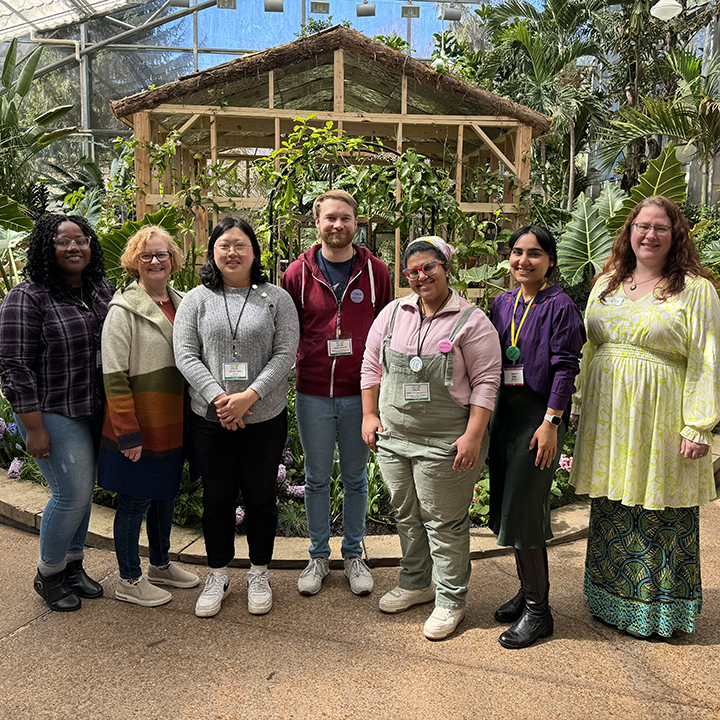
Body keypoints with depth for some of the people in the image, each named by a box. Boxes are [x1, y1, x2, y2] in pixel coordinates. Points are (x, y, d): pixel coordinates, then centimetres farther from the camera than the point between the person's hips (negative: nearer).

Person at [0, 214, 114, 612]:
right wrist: (34, 428, -16)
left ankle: (72, 565, 34)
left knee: (83, 490, 15)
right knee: (73, 494, -4)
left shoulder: (104, 291, 6)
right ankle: (47, 575, 21)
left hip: (96, 414, 6)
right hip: (54, 415, -6)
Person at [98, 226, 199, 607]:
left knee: (166, 493, 18)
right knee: (136, 499, 5)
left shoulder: (181, 303, 8)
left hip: (173, 423, 7)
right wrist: (128, 433, -17)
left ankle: (160, 564, 37)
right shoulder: (124, 309, -12)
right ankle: (129, 580, 23)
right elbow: (114, 376, -15)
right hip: (139, 425, -6)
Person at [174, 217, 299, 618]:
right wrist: (219, 398, -15)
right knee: (217, 498, 11)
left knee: (260, 496, 10)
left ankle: (259, 575, 30)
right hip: (210, 419, 1)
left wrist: (249, 396, -17)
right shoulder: (197, 299, 5)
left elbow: (285, 355, -6)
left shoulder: (277, 299, 1)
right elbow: (185, 355, -2)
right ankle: (218, 577, 30)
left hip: (265, 418, -1)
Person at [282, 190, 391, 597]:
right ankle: (319, 556, 30)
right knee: (317, 479, 13)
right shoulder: (299, 272, 2)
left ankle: (354, 555, 31)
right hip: (312, 395, 0)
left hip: (360, 395, 0)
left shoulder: (376, 272, 1)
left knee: (356, 478, 13)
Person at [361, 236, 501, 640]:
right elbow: (372, 366, 12)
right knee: (406, 515, 18)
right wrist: (370, 415, 6)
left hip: (445, 442, -5)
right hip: (393, 437, 5)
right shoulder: (392, 314, 7)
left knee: (444, 522, 5)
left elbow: (486, 381, -10)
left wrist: (473, 435, -16)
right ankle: (416, 583, 39)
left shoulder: (471, 320, -8)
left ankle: (451, 600, 23)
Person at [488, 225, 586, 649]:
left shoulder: (560, 307, -8)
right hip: (505, 409, 7)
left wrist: (550, 422, -17)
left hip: (540, 415, -7)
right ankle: (529, 590, 32)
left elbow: (566, 369, -12)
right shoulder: (502, 303, 10)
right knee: (509, 506, 14)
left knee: (523, 511, -4)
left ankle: (538, 611, 13)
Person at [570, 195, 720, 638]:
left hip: (660, 419, -5)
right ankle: (612, 599, 31)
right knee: (612, 509, 13)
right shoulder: (606, 284, 12)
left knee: (662, 513, 4)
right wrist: (581, 405, 13)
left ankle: (659, 608, 24)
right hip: (608, 417, 5)